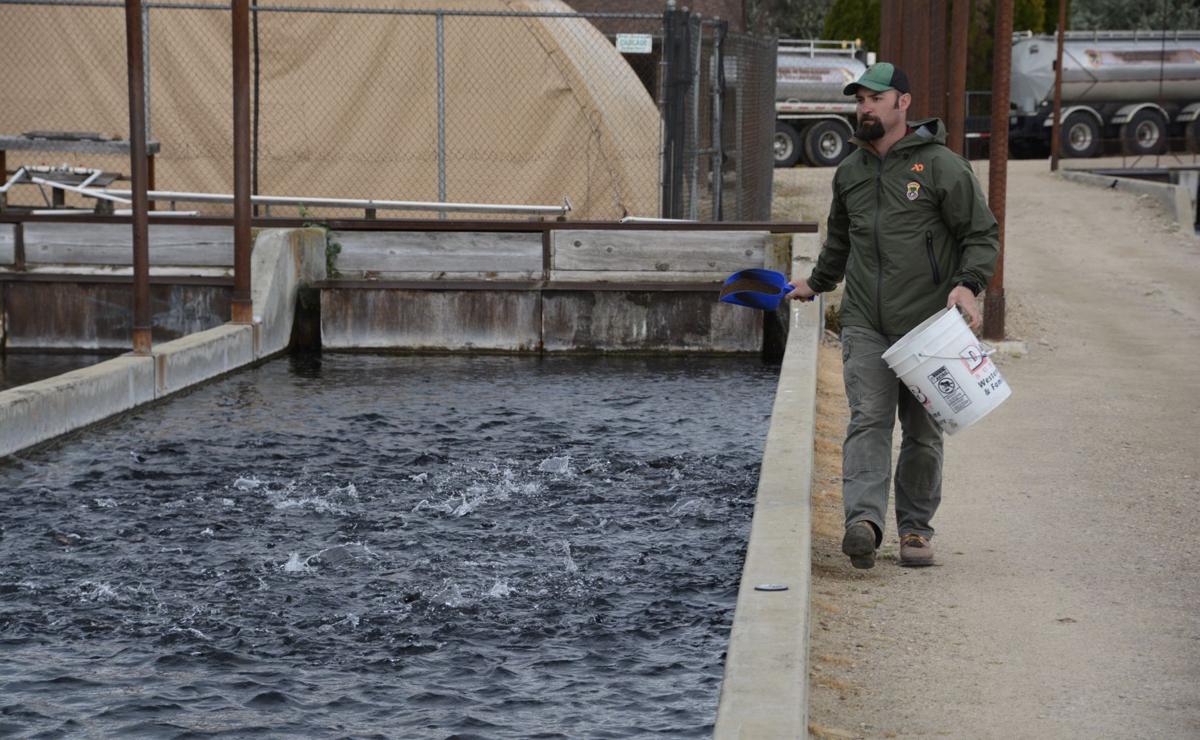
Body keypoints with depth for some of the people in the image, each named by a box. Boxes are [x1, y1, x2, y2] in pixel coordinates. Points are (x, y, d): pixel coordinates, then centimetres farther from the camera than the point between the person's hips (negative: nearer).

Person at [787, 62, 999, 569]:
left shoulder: (942, 166, -3)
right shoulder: (849, 172, 15)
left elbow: (982, 235, -2)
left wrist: (968, 284, -17)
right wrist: (816, 284, 40)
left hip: (927, 324, -3)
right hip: (865, 324, 3)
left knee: (923, 433, 4)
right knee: (868, 419, -12)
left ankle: (915, 527, 15)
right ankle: (864, 520, -25)